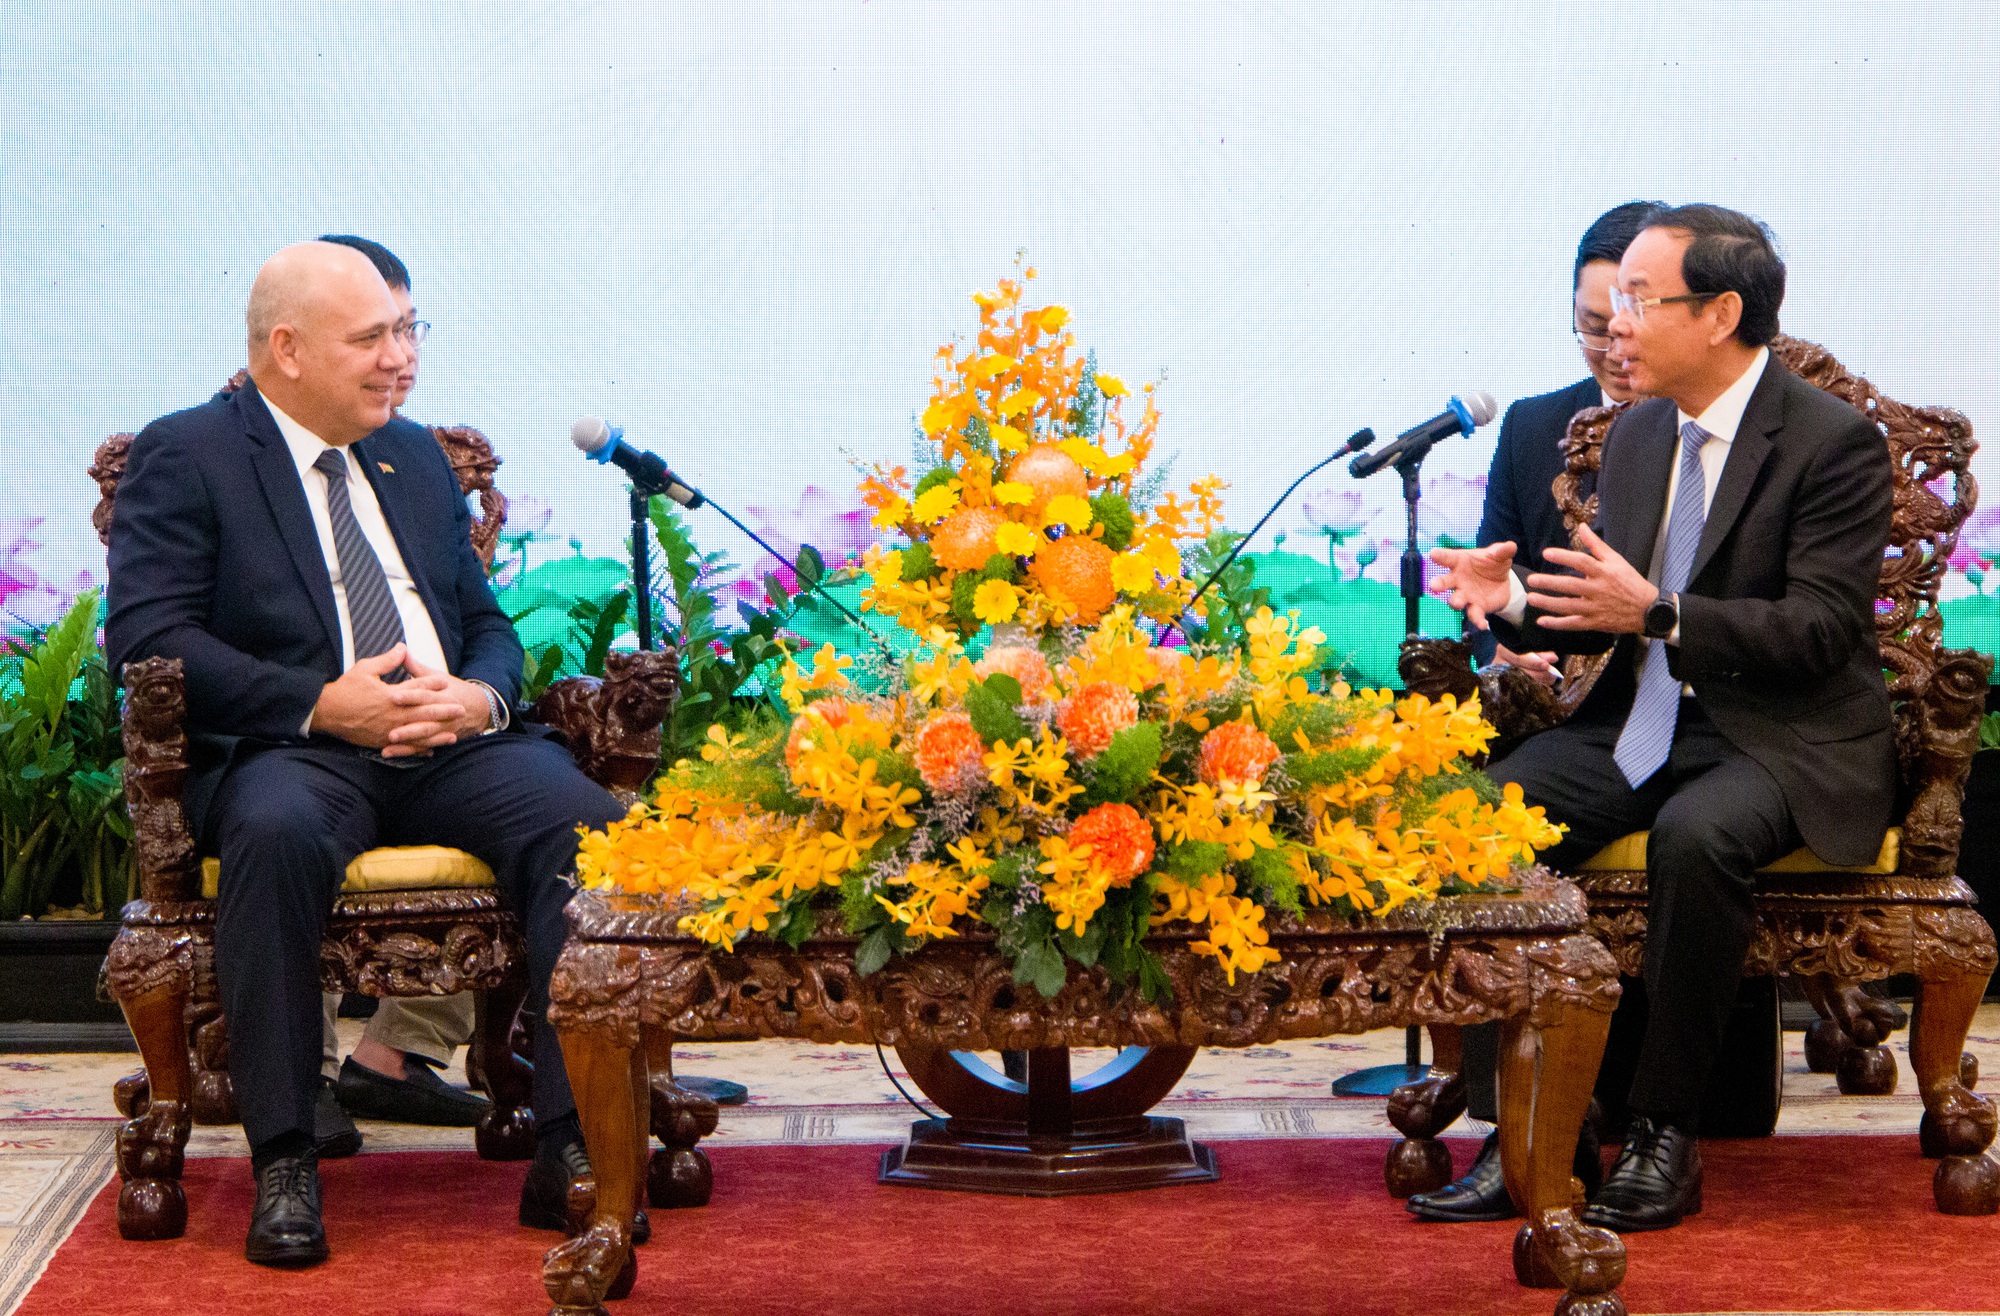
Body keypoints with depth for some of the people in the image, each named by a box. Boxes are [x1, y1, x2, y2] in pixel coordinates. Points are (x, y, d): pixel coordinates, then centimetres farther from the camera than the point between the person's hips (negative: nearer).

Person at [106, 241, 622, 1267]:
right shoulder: (185, 455, 6)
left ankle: (568, 1150, -25)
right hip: (290, 750, -4)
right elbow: (147, 633, -7)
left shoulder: (416, 456, 24)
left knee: (583, 820, -26)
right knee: (277, 832, -39)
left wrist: (479, 694, -3)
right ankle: (283, 1164, -30)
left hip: (451, 750, 4)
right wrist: (322, 704, -16)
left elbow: (487, 621, 23)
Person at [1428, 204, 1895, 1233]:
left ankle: (1664, 1133, -24)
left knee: (1695, 836, -38)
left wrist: (1658, 615, -28)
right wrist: (1515, 600, -7)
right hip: (1643, 720, 6)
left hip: (1784, 740, -6)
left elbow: (1821, 632, -18)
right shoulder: (1638, 433, 11)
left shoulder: (1835, 442, -10)